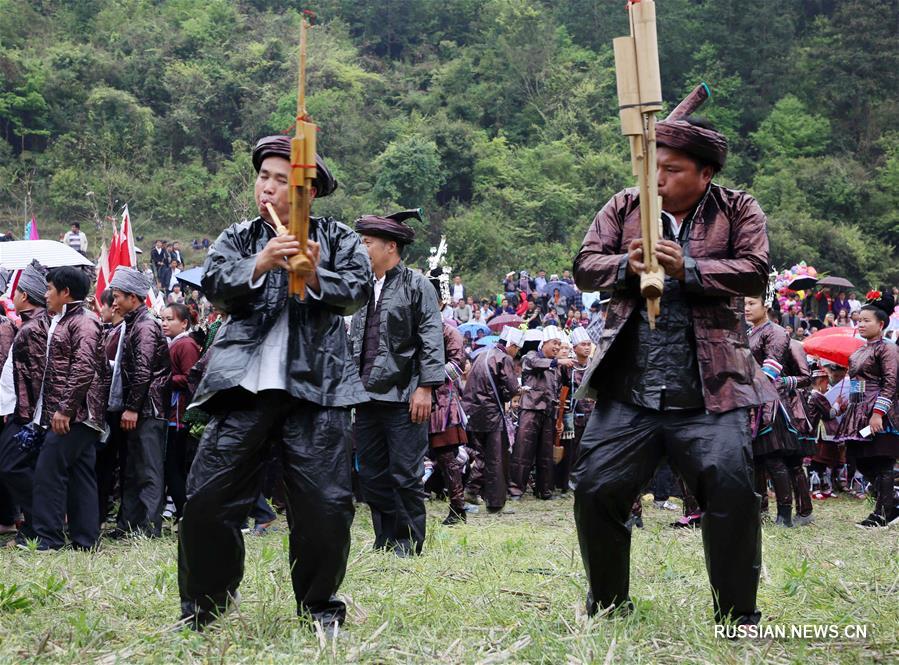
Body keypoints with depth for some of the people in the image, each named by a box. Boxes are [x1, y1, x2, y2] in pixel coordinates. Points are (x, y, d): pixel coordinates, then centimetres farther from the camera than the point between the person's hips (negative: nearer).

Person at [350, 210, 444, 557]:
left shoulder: (415, 284, -3)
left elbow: (432, 339, -9)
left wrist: (425, 387, -15)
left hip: (402, 398, -7)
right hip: (367, 397, 7)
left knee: (405, 476, -3)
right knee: (372, 475, 10)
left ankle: (409, 544, 7)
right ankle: (386, 542, 19)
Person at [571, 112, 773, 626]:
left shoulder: (739, 211, 6)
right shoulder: (624, 208, 12)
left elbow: (755, 271, -8)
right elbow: (585, 267, 6)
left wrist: (689, 269, -21)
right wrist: (625, 266, -15)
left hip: (709, 392, -2)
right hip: (628, 392, 3)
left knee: (731, 488, -15)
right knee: (595, 488, 1)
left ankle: (738, 614, 2)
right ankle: (607, 603, 22)